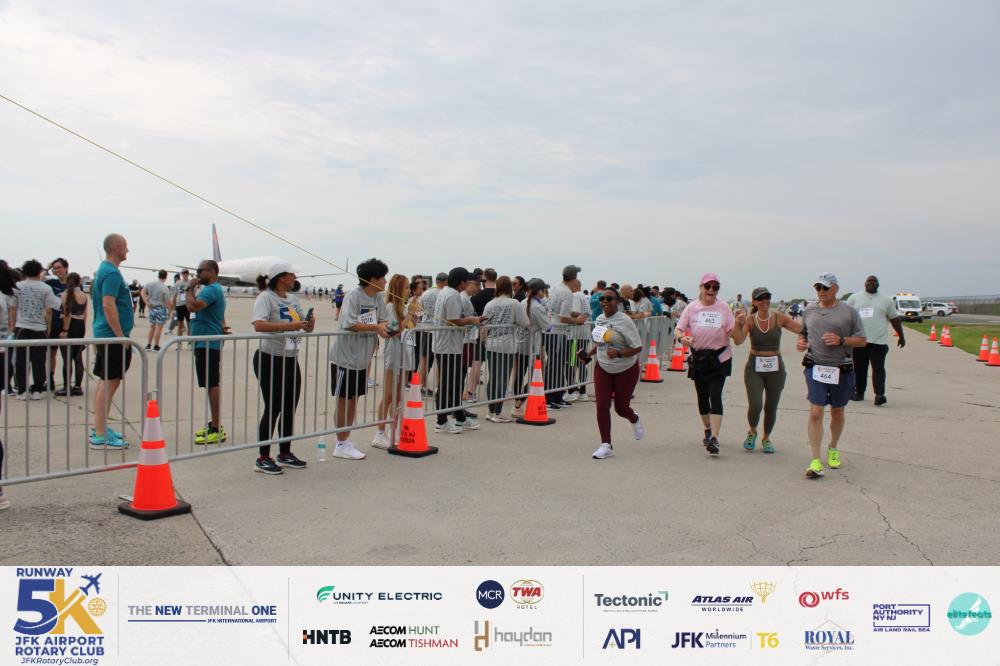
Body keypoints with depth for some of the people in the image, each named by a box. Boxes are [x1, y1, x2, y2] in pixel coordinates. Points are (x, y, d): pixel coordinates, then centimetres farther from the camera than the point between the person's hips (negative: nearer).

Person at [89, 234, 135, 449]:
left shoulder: (102, 270, 16)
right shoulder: (112, 273, -16)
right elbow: (108, 305, -24)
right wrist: (121, 336, -21)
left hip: (104, 334, 11)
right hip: (113, 336, -11)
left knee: (105, 381, 16)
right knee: (110, 383, -7)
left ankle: (100, 427, 25)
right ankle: (100, 436, -4)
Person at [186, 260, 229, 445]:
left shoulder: (211, 290, -15)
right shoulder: (215, 289, 20)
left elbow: (192, 307, -28)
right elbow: (219, 316, 26)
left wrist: (190, 288, -13)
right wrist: (222, 327, 6)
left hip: (207, 344, -11)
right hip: (207, 343, 11)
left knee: (212, 385, -9)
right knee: (211, 384, 15)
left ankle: (217, 430, -8)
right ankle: (214, 424, 24)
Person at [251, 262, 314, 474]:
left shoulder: (293, 299, 13)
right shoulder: (265, 297, -11)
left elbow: (306, 326, 15)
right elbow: (259, 325, -28)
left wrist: (310, 323, -8)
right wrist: (289, 325, -32)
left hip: (291, 359, 8)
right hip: (270, 360, -8)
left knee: (290, 407, 12)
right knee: (273, 408, -4)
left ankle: (285, 454, 26)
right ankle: (263, 458, 7)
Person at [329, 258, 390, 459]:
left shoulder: (378, 297, 6)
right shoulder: (353, 295, -17)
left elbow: (383, 319, 8)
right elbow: (349, 324, -25)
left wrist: (386, 327, -14)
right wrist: (376, 327, -27)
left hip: (361, 359, 8)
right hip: (345, 357, -8)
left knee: (353, 400, 14)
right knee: (343, 401, 1)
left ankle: (346, 441, 25)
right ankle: (341, 445, 10)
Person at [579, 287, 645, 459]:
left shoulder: (625, 321, -18)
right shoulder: (599, 319, 3)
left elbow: (637, 347, -18)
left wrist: (619, 353, -32)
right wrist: (589, 353, 6)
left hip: (626, 370, -5)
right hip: (603, 369, 5)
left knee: (620, 407, 6)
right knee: (602, 405, -7)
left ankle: (634, 420, 44)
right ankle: (606, 445, 3)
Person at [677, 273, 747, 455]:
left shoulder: (724, 308, -3)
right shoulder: (692, 308, -1)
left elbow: (736, 338, -6)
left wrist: (737, 322, -24)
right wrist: (682, 338, -24)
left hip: (719, 358, -2)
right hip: (698, 358, 2)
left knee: (715, 396, -16)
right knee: (702, 397, 12)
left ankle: (714, 439, -19)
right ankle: (708, 430, 37)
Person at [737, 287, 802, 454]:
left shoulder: (779, 318, -4)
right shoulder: (750, 320, -6)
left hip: (775, 368, 1)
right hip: (754, 368, -1)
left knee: (771, 407, 7)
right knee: (755, 405, -13)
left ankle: (766, 438, 32)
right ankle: (752, 432, 19)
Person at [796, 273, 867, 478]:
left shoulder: (849, 311, 1)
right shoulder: (809, 312, 9)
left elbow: (862, 340, 1)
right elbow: (803, 333, 23)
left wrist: (841, 340, -15)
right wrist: (801, 342, 1)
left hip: (841, 370, 0)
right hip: (815, 368, 0)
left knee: (837, 413, 15)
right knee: (815, 413, -10)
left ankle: (833, 449, 38)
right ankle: (816, 461, -10)